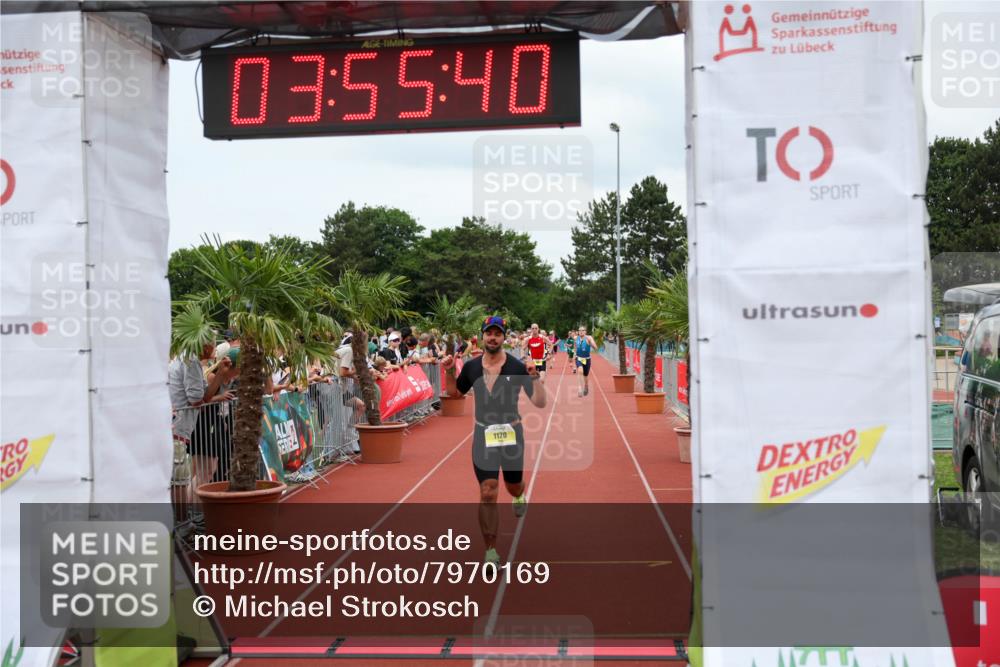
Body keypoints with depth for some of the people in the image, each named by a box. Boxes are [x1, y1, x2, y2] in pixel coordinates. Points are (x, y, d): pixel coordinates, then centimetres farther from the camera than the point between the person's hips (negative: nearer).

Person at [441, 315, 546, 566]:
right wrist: (450, 372, -2)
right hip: (483, 434, 1)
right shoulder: (471, 366, -2)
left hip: (511, 433, 0)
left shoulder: (516, 367, -10)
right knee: (488, 494, -7)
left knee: (513, 486, 18)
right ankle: (491, 553, 3)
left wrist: (535, 378, -28)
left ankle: (519, 496, 59)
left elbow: (539, 403, -12)